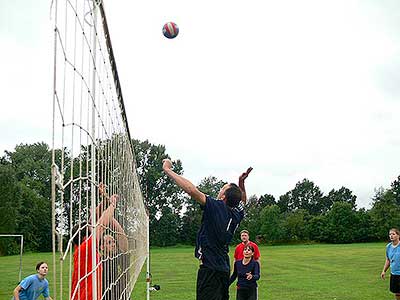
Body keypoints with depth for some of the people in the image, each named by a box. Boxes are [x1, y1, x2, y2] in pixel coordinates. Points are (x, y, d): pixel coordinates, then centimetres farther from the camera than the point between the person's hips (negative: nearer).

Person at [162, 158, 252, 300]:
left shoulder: (216, 207, -14)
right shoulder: (237, 214, 7)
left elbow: (192, 190, -22)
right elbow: (243, 200, 32)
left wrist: (167, 169, -15)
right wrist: (241, 182, 20)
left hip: (210, 268, -8)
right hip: (224, 268, 9)